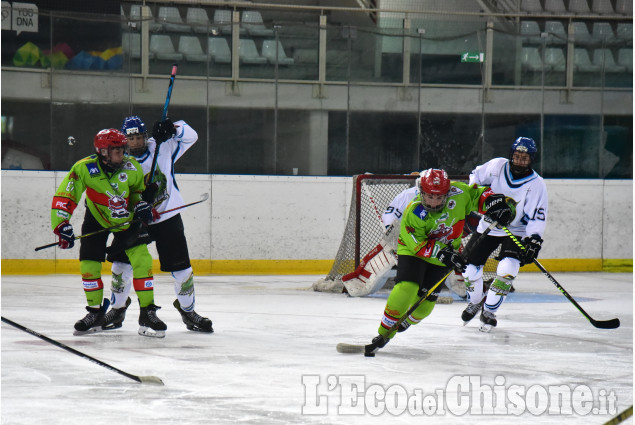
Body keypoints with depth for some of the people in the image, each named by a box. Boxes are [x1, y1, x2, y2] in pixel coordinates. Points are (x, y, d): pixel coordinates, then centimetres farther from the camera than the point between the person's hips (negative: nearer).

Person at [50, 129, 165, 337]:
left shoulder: (131, 167, -17)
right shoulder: (84, 169, -25)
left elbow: (139, 187, 5)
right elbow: (63, 197, -23)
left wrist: (141, 203, -12)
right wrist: (61, 225, -32)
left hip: (126, 219, 0)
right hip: (96, 218, 0)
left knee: (142, 259, -13)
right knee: (89, 264, -3)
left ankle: (147, 313, -6)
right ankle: (95, 314, 17)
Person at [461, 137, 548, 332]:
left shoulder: (536, 184, -16)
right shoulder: (497, 166, -11)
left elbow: (537, 216, -19)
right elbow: (476, 177, 7)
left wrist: (534, 240, -31)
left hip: (516, 231, -2)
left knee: (508, 269, -23)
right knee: (470, 265, 1)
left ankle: (489, 311, -6)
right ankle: (474, 302, 32)